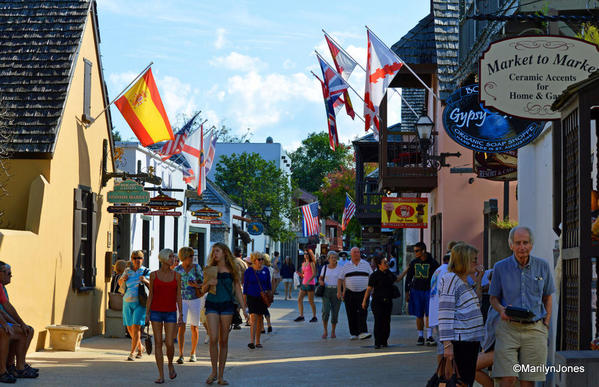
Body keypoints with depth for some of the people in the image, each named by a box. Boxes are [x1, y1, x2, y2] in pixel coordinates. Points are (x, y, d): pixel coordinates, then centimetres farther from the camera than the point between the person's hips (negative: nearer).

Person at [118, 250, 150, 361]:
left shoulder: (146, 272, -1)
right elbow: (120, 284, 23)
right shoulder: (127, 271, 9)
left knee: (136, 327, -13)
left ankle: (132, 353, -12)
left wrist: (145, 281, -29)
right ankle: (140, 347, 34)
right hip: (127, 302, 5)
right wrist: (123, 279, 0)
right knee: (130, 328, 11)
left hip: (140, 303, -5)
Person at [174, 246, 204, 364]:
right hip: (182, 300, 0)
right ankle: (180, 355, -13)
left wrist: (196, 285, -19)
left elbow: (203, 283, 0)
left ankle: (193, 353, 21)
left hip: (195, 299, 0)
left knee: (194, 327, 5)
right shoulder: (177, 270, 1)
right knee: (181, 326, -12)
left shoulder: (196, 267, -2)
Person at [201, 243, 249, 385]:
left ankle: (221, 375, 9)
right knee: (213, 339, -11)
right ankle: (214, 371, 3)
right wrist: (208, 283, -9)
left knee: (223, 340, 3)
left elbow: (237, 290, 9)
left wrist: (243, 308, 4)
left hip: (227, 305, 0)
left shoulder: (231, 269, 5)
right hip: (212, 305, 0)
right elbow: (203, 289, 14)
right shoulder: (211, 269, 8)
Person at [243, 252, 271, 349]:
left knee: (260, 319, 8)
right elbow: (245, 286, 2)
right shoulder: (249, 271, -2)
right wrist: (244, 300, 0)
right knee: (253, 318, -15)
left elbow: (269, 285, 12)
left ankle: (258, 342, 18)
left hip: (262, 298, 3)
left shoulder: (265, 270, 5)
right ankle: (252, 341, -22)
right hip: (252, 297, -3)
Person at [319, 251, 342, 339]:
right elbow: (320, 279, 16)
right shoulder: (325, 268, 7)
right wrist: (321, 282, -8)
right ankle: (325, 331, 2)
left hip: (336, 292, 0)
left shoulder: (340, 268, 2)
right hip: (326, 291, 1)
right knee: (325, 311, -14)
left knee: (335, 313, -1)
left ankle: (333, 332, 18)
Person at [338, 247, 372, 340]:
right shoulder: (346, 266, 8)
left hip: (363, 293, -1)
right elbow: (340, 279, 8)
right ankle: (354, 334, 10)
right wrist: (339, 291, -1)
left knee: (362, 312, -14)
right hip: (350, 293, 1)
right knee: (351, 314, 2)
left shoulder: (366, 264, 7)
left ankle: (362, 333, -23)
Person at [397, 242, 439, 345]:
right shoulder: (414, 263, 7)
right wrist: (407, 292, 9)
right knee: (419, 315, 4)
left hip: (429, 290, -3)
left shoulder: (432, 262, -3)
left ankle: (429, 336, -5)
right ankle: (420, 336, 11)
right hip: (416, 291, 3)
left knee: (429, 314, -10)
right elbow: (408, 278, 13)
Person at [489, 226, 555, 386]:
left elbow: (547, 297, 16)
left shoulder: (543, 266, 5)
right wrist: (501, 309, -12)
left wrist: (546, 323, 6)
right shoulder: (500, 267, 1)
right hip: (508, 328, -1)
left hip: (534, 330, 1)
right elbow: (493, 297, 10)